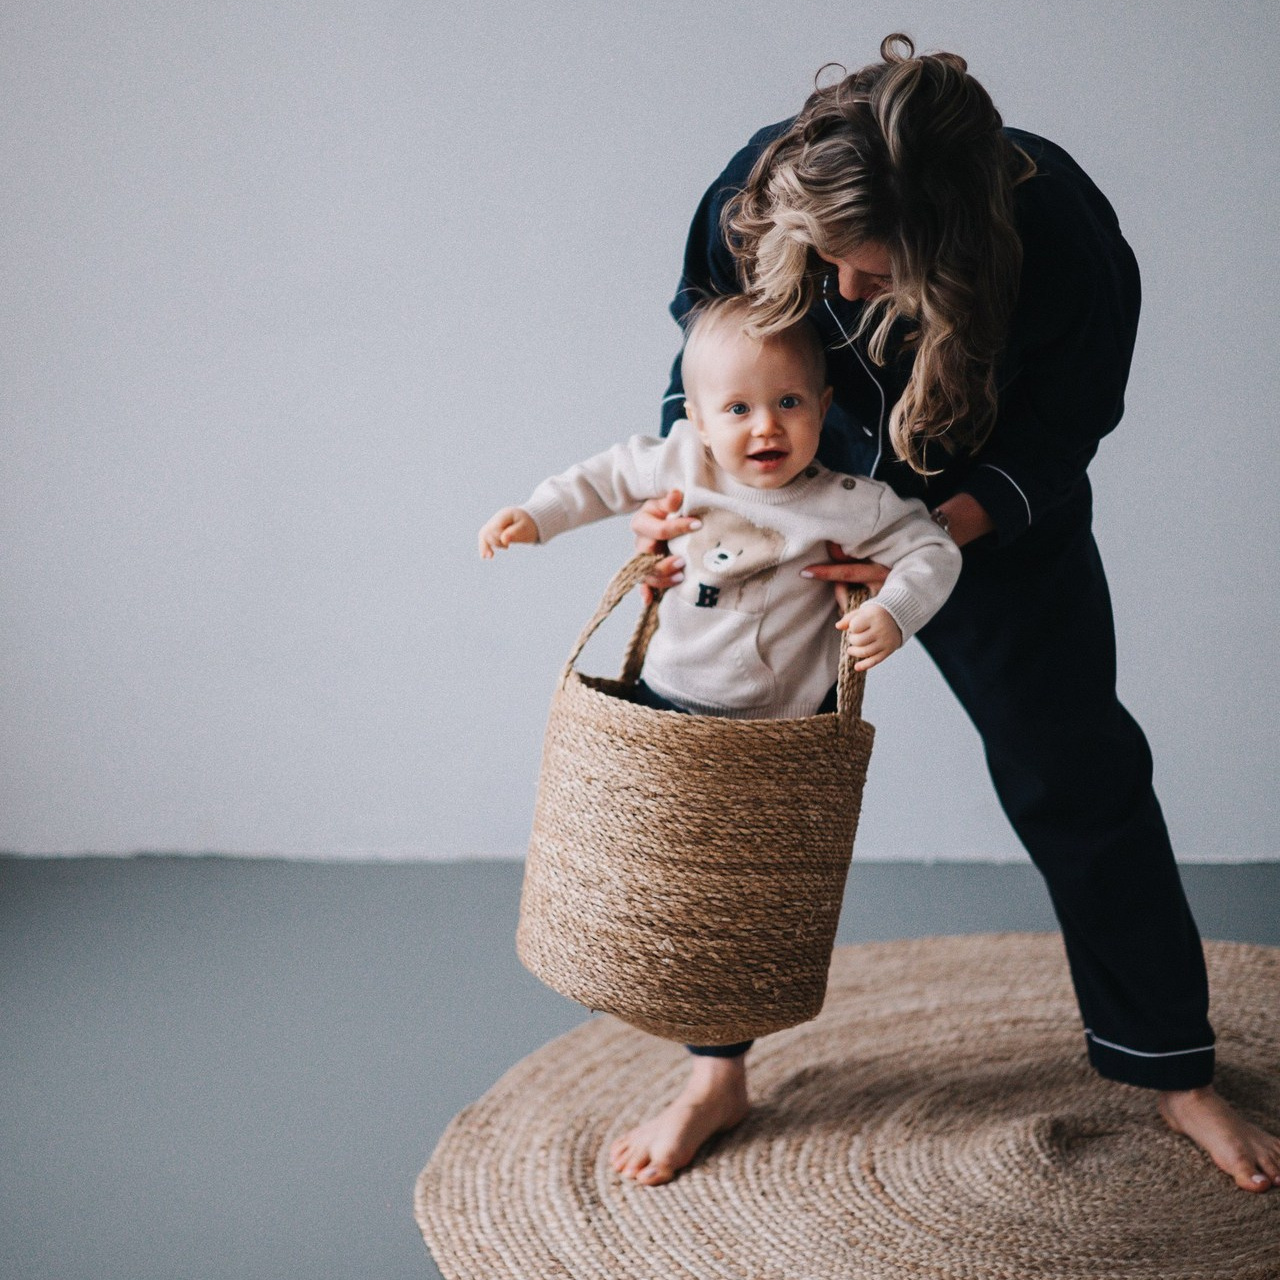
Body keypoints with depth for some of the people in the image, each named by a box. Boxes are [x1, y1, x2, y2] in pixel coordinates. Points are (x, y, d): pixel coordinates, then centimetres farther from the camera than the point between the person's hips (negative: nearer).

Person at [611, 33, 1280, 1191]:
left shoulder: (1061, 229, -33)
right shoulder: (760, 189, -28)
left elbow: (1055, 440, -20)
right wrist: (679, 491, -24)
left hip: (996, 519, -1)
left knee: (1076, 773, 0)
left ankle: (1174, 1070, 16)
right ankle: (719, 1074, 14)